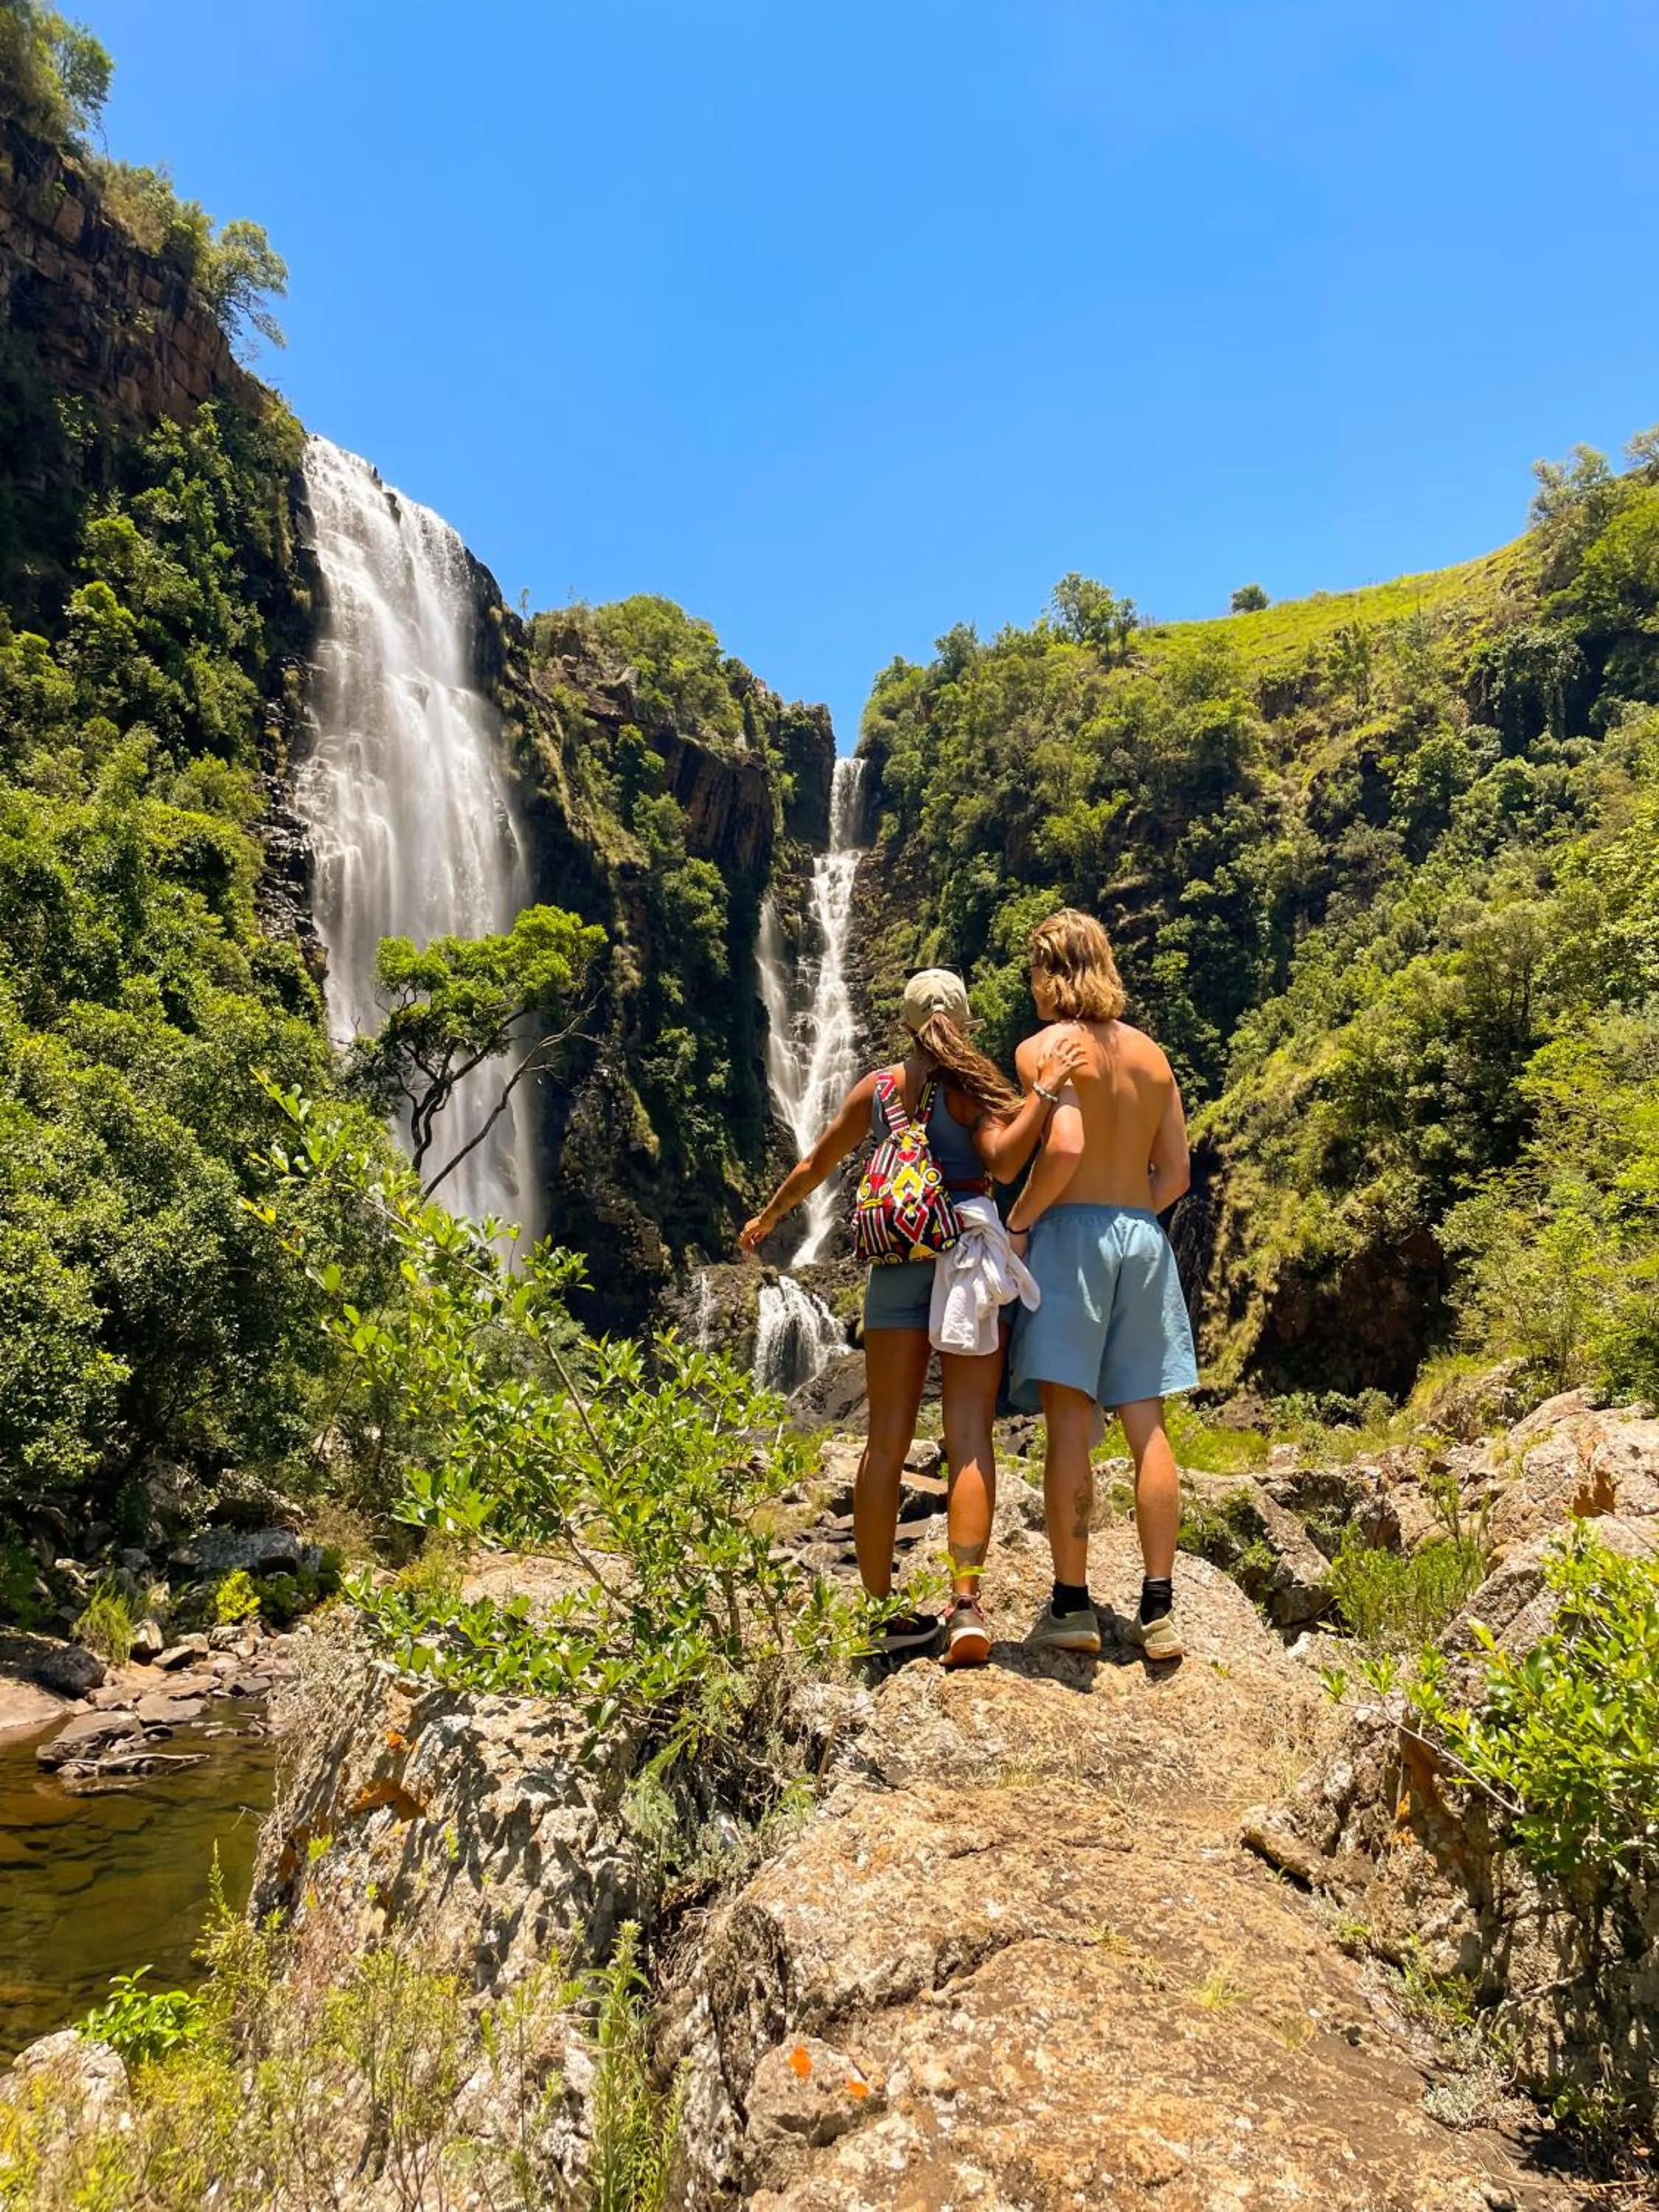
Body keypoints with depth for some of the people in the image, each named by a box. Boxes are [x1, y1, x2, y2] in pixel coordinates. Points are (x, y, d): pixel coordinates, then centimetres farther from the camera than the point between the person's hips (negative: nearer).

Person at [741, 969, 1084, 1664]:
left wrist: (766, 1218, 34)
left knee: (886, 1441, 6)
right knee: (969, 1439, -4)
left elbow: (814, 1167, 19)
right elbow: (1003, 1162, -17)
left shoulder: (874, 1089, 10)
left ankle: (880, 1609, 10)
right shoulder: (971, 1085, 0)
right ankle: (966, 1602, -14)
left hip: (897, 1262, 3)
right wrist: (1044, 1091, -14)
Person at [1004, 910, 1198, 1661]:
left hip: (1071, 1232, -5)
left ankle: (1071, 1604, 0)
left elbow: (1066, 1145, -20)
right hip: (1143, 1233, 6)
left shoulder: (1044, 1047, -4)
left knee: (1068, 1422, -3)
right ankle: (1157, 1610, 8)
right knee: (1146, 1424, 5)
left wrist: (1017, 1222, -9)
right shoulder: (1151, 1054, 14)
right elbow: (1175, 1172, 11)